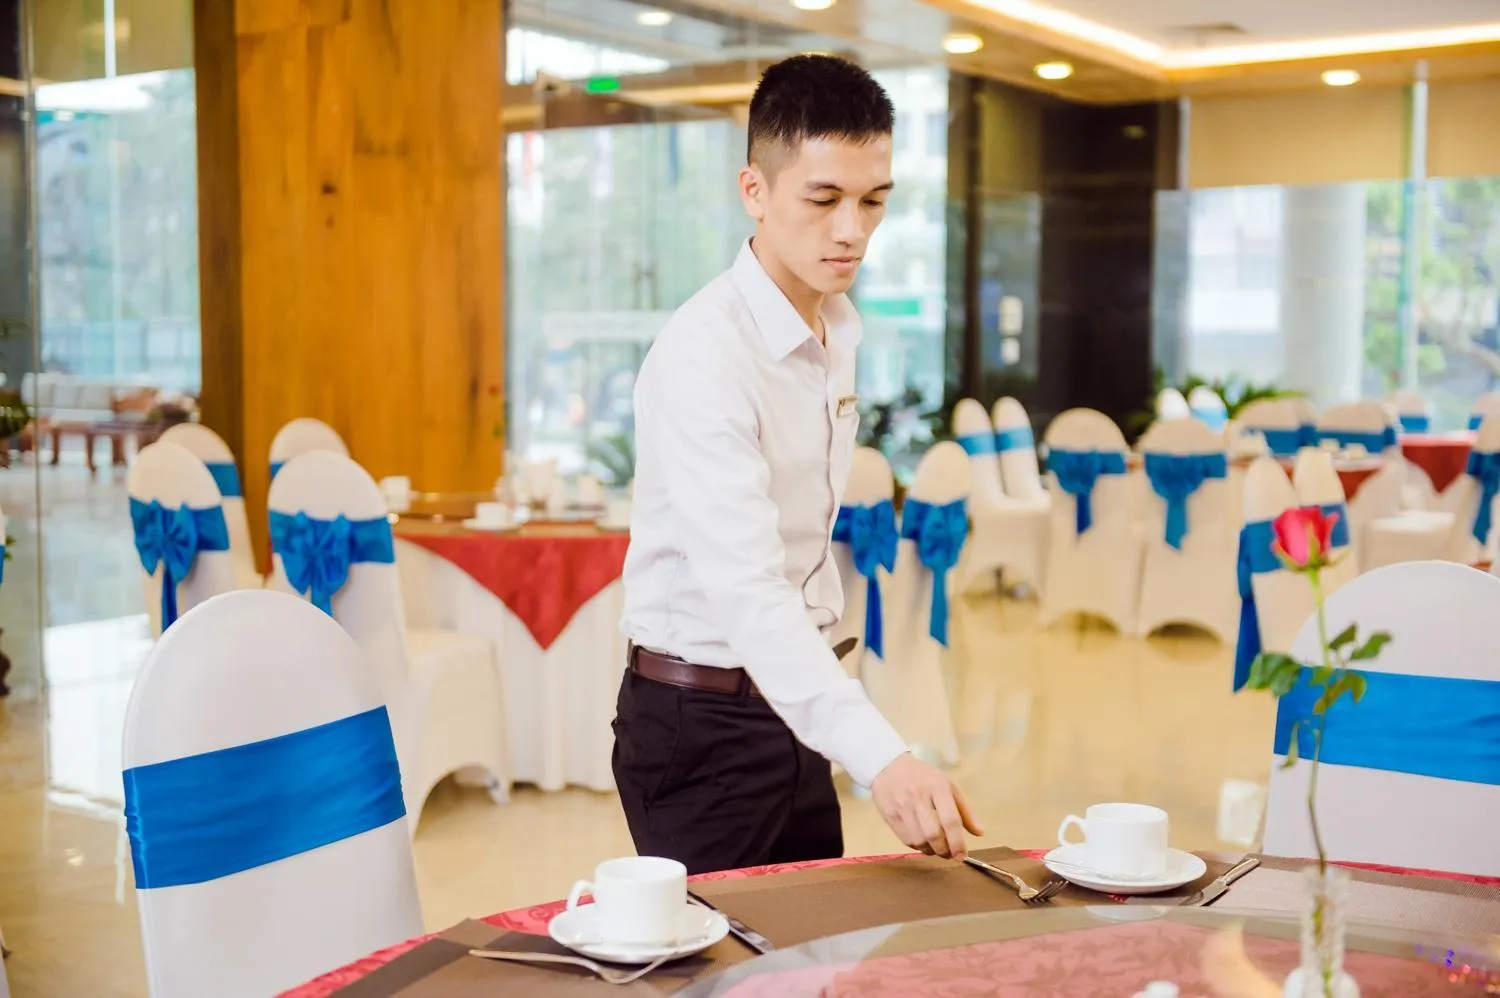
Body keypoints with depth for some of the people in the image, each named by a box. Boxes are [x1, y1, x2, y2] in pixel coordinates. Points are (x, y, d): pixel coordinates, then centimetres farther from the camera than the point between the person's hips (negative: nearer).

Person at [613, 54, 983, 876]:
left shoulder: (839, 331, 3)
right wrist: (881, 760, -46)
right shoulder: (703, 355, -24)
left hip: (789, 705, 8)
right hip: (698, 719, -8)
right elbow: (744, 590, -35)